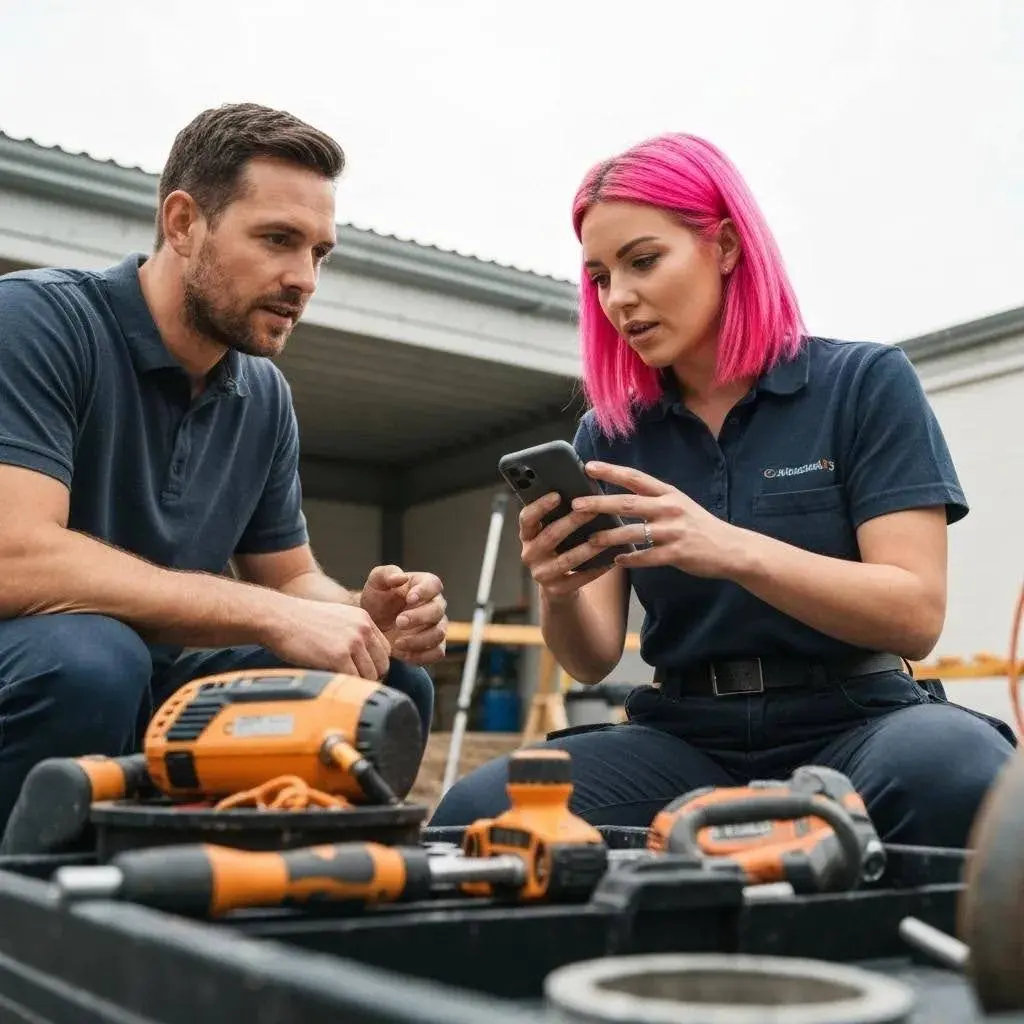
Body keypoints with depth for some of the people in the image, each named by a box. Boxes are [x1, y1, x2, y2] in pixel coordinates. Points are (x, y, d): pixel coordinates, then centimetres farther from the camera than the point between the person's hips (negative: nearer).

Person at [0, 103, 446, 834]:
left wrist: (363, 616, -13)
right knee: (86, 655, -36)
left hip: (151, 694, 6)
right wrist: (273, 617, -28)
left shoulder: (266, 398, 4)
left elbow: (291, 578, 11)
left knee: (392, 687, -5)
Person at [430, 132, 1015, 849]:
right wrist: (560, 593, -19)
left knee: (947, 770, -37)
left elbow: (915, 616, -11)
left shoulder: (866, 383, -1)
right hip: (688, 739, 3)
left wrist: (734, 550, -27)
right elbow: (593, 659, 4)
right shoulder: (608, 435, 9)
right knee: (475, 815, -25)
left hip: (852, 726, -2)